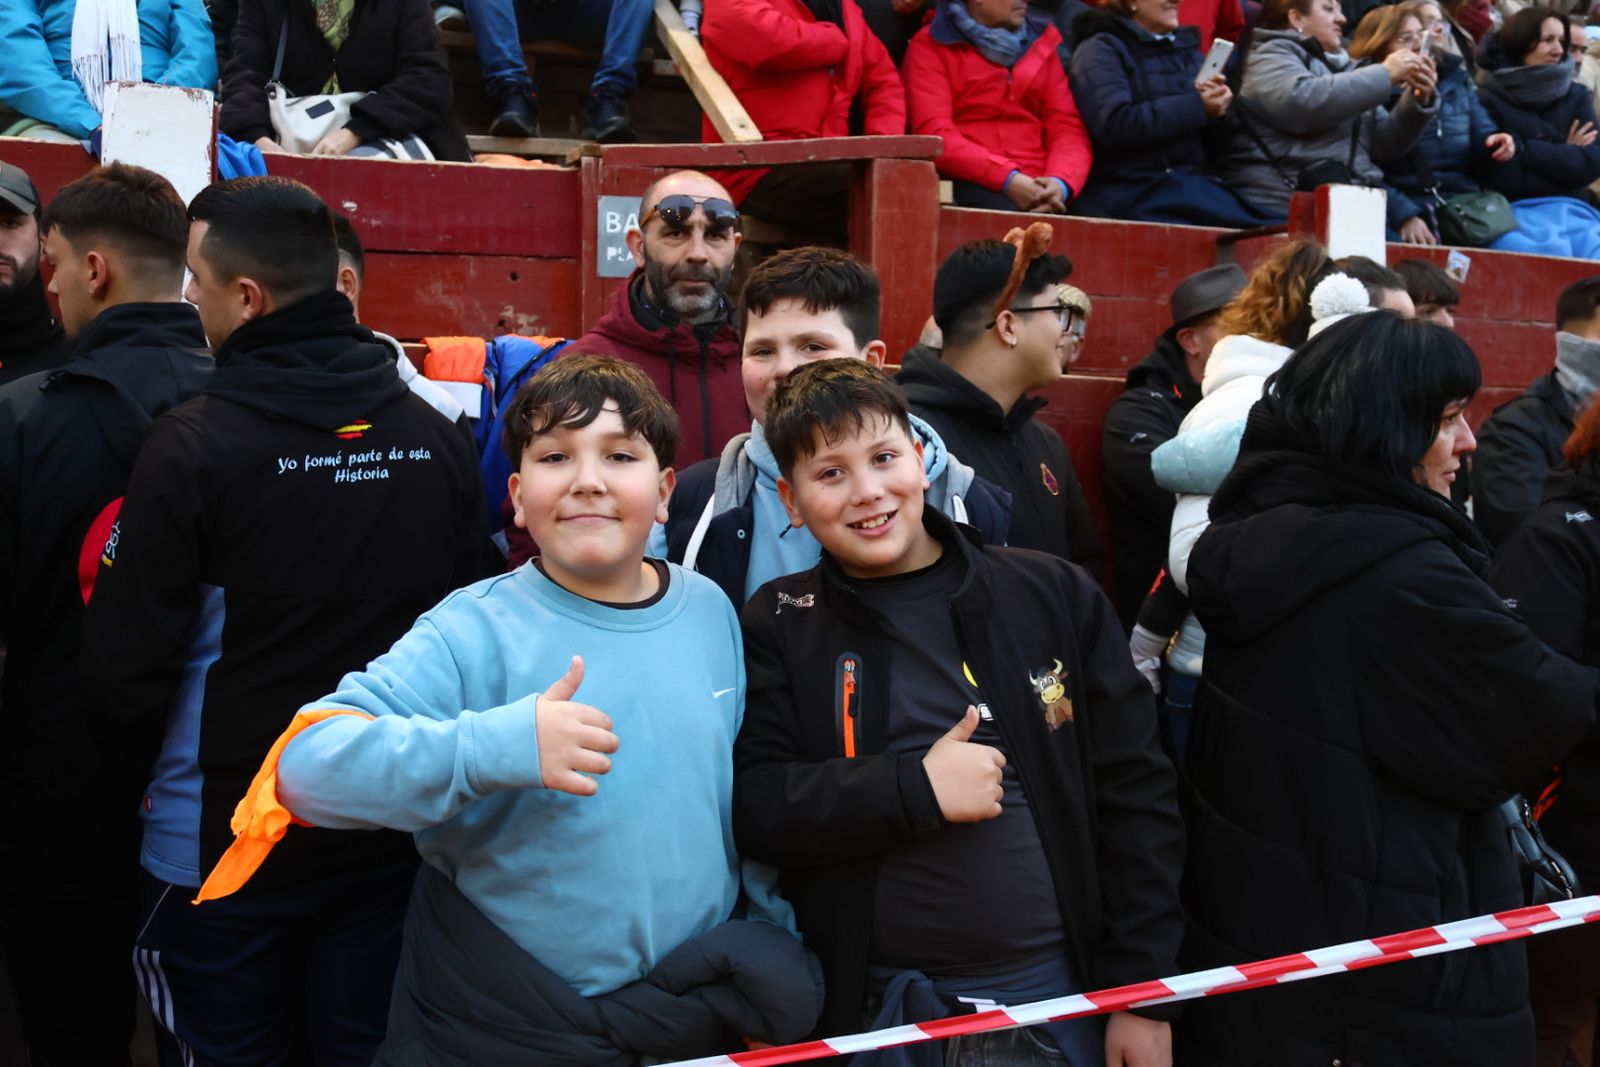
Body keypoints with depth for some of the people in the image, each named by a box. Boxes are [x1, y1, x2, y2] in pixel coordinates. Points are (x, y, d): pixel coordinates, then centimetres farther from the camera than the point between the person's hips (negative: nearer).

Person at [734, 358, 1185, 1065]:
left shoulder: (1057, 597, 0)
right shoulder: (778, 627, 0)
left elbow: (1135, 797, 2)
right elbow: (751, 803, -9)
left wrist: (1141, 995, -1)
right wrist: (914, 788, -19)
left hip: (1057, 992, 1)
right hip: (871, 1008, -1)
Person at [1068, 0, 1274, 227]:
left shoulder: (1188, 46, 19)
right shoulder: (1101, 48, 1)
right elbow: (1114, 124, -15)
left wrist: (1217, 107, -3)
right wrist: (1196, 106, -14)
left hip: (1194, 180, 6)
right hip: (1129, 190, -6)